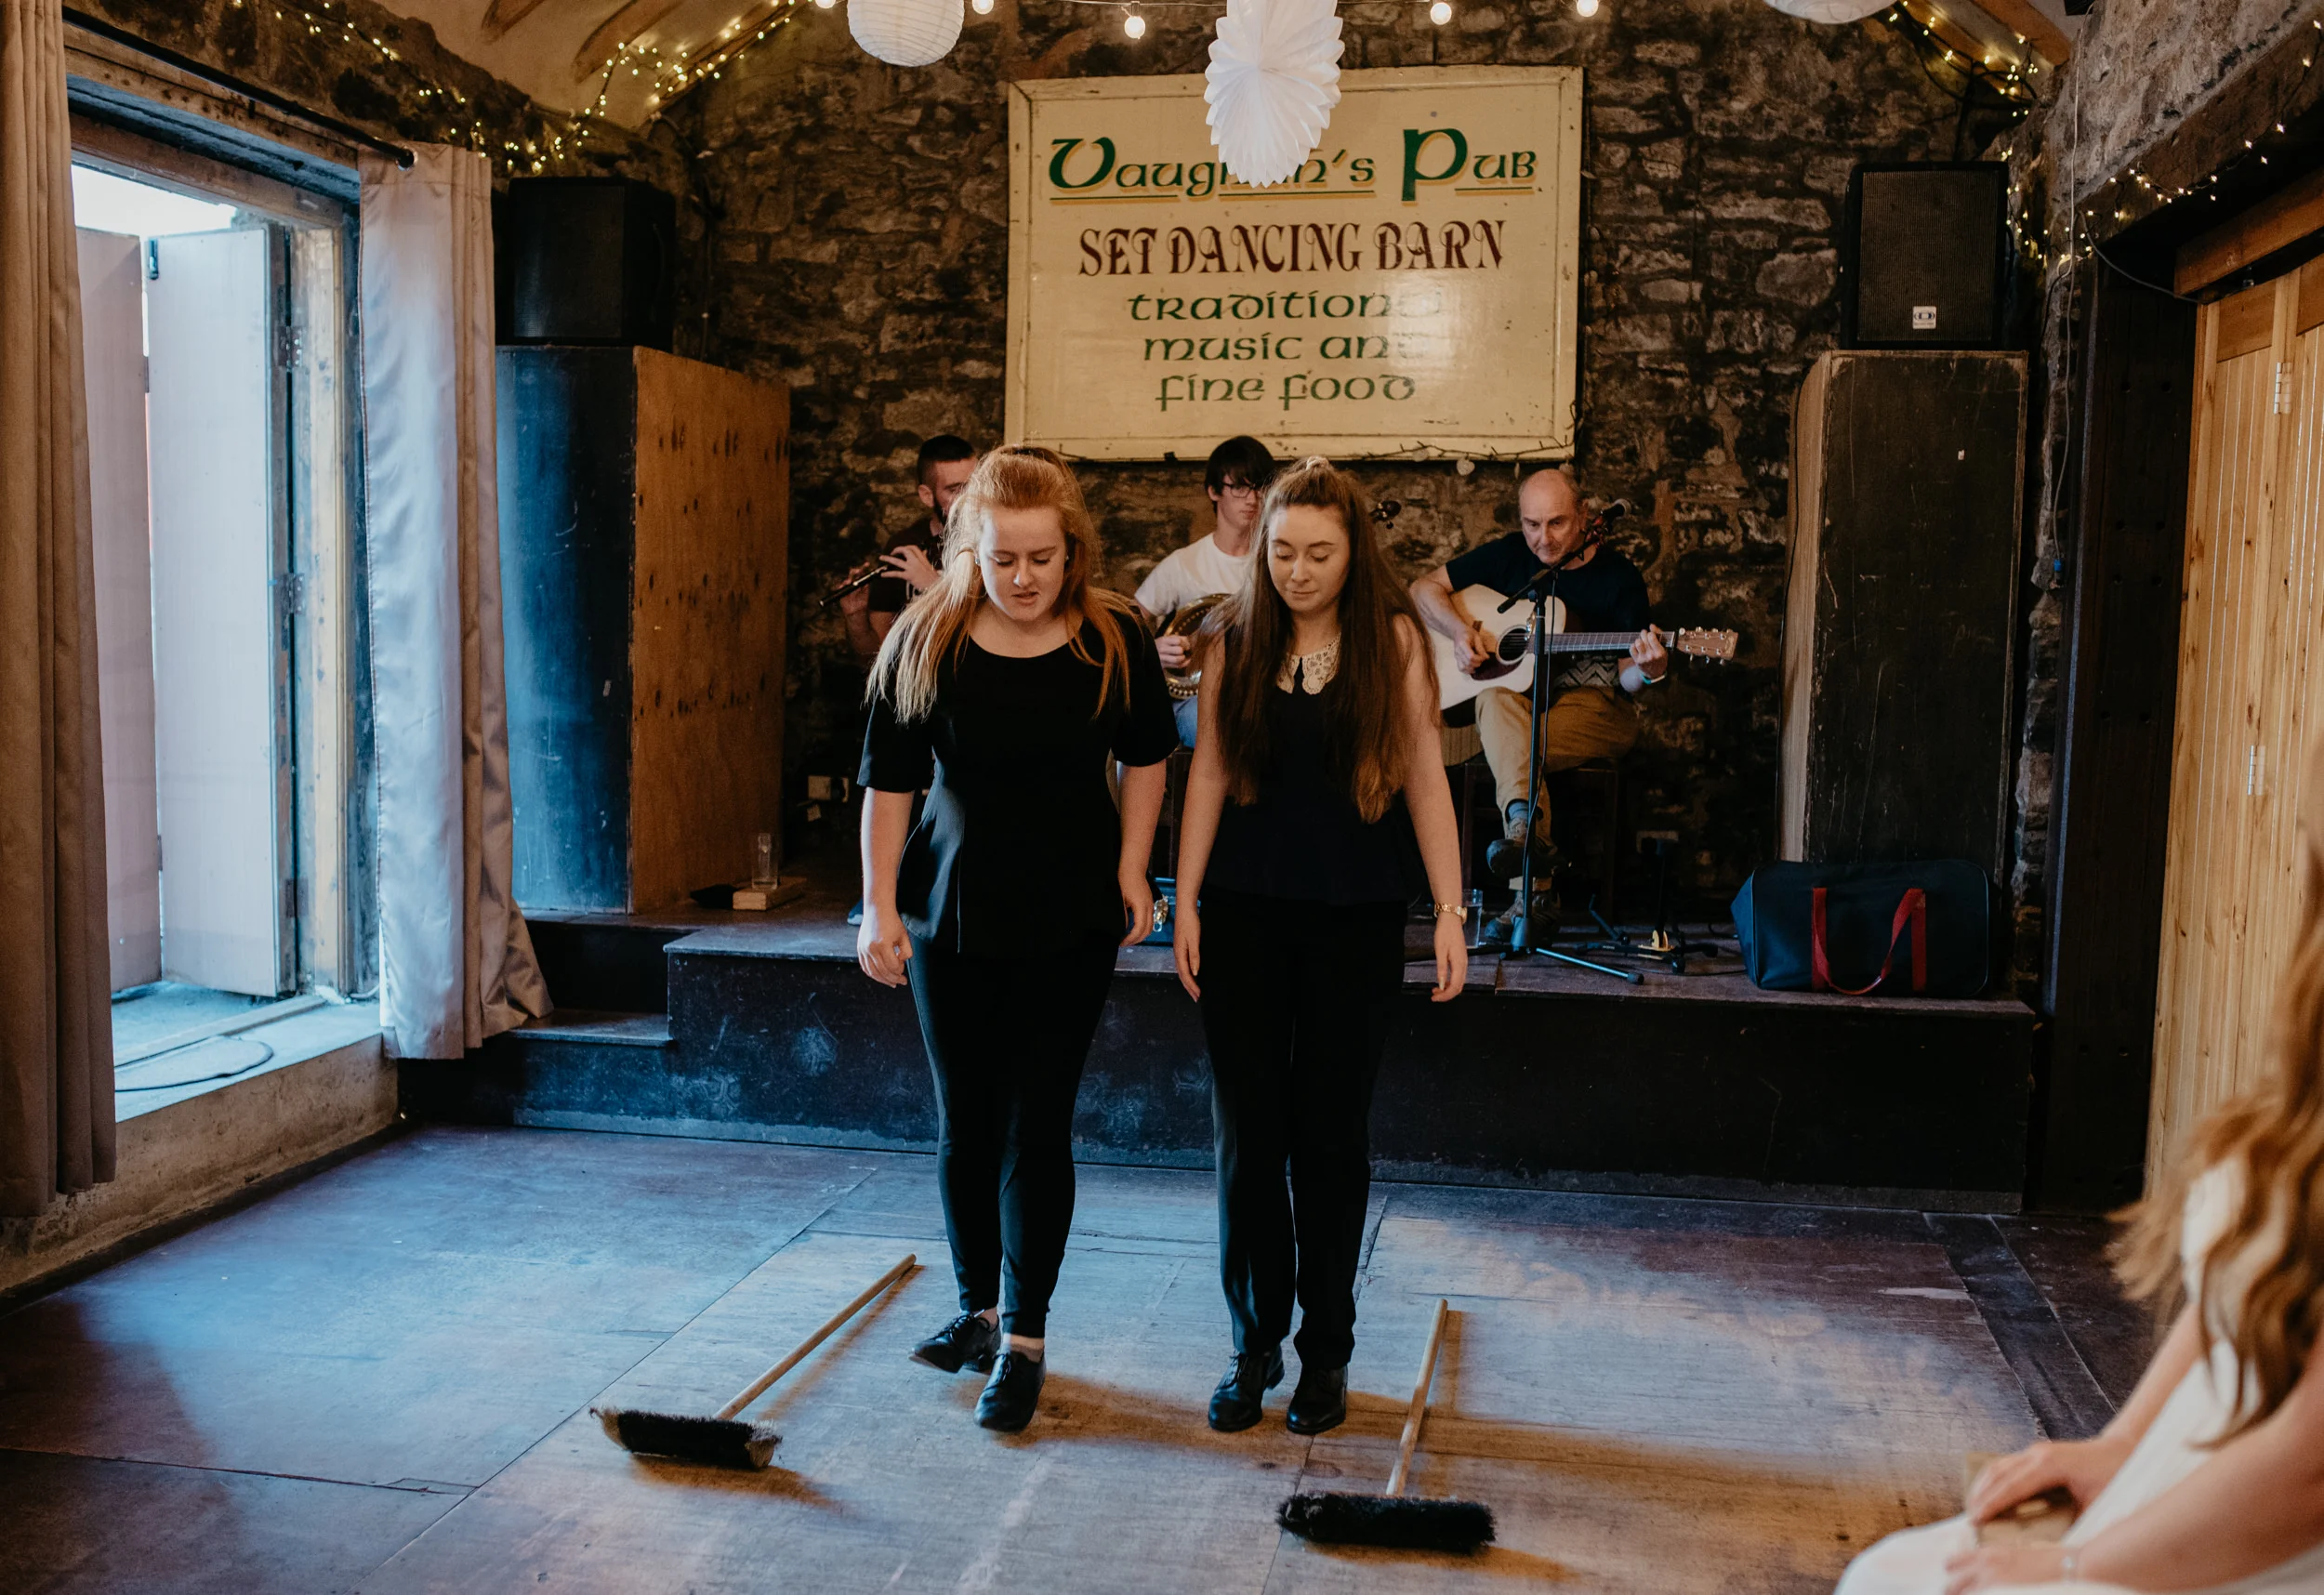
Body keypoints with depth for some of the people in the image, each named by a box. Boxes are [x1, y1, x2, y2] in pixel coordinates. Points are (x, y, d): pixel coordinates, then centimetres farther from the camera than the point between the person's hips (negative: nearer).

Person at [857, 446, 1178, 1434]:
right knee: (964, 1124, 12)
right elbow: (889, 782, -1)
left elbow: (1145, 758, 8)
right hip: (950, 913, 2)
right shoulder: (924, 641, -6)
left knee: (1036, 1129, -2)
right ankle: (978, 1308, 30)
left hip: (1069, 918, -1)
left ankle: (1023, 1341, 9)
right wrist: (879, 906, -5)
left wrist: (1131, 871, 2)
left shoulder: (1115, 640, -7)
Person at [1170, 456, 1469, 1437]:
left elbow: (1424, 777, -2)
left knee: (1332, 1137, 7)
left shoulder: (1395, 638, -2)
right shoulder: (1234, 636, 3)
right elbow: (1209, 771, 4)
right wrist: (1185, 901, -1)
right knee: (1247, 1135, 5)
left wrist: (1450, 910, -6)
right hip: (1245, 915, 2)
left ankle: (1326, 1350, 20)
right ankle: (1254, 1347, 18)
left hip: (1356, 921, -1)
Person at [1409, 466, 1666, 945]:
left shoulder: (1619, 576, -1)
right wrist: (1461, 630, -5)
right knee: (1496, 700, -36)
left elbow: (1625, 679, -3)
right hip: (1519, 693, 3)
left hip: (1593, 705, -3)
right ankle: (1528, 824, -54)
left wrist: (1649, 671, -27)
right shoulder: (1509, 555, 7)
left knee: (1509, 749, -34)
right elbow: (1426, 588, 12)